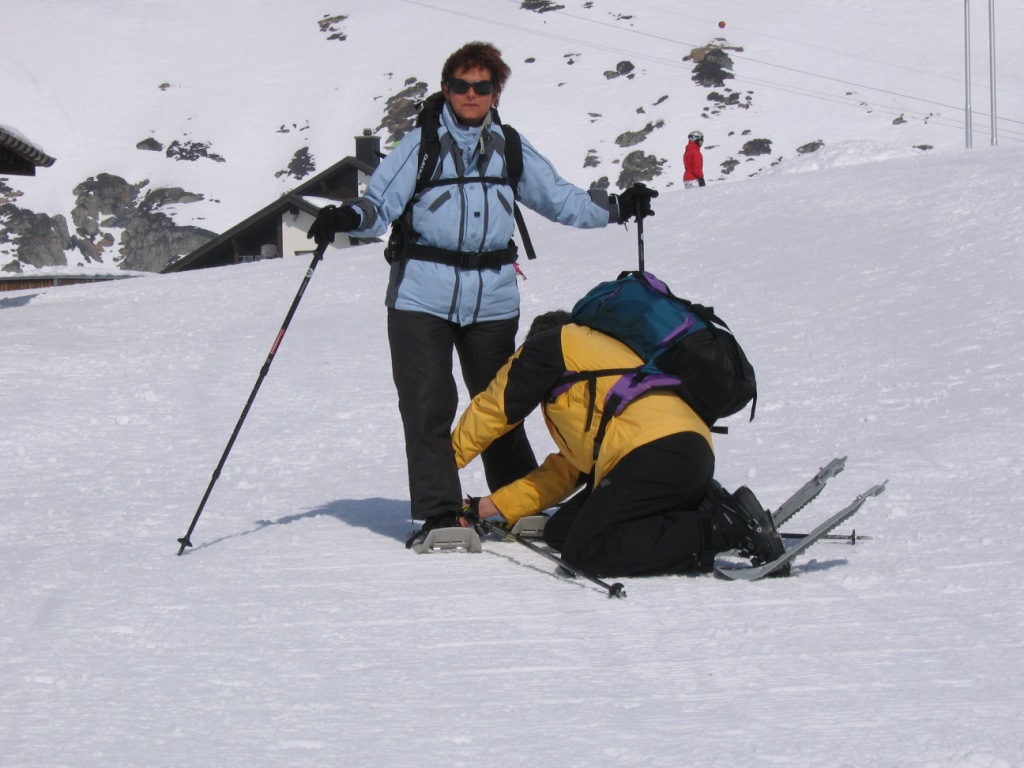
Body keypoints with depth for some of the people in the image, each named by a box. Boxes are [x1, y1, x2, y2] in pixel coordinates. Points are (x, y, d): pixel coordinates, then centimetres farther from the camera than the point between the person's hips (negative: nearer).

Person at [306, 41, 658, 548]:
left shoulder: (510, 147, 9)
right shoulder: (421, 145, -1)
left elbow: (559, 198, 16)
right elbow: (380, 205, -7)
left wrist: (615, 208, 6)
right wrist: (348, 218, -26)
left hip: (492, 299, 3)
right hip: (422, 296, -3)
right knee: (427, 407, -6)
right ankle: (438, 512, -1)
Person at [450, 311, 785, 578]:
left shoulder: (552, 343, 17)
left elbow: (493, 408, 22)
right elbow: (568, 470, 35)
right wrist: (491, 506, 33)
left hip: (658, 451, -9)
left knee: (585, 552, -15)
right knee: (560, 532, 9)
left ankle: (731, 526, -18)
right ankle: (706, 510, 2)